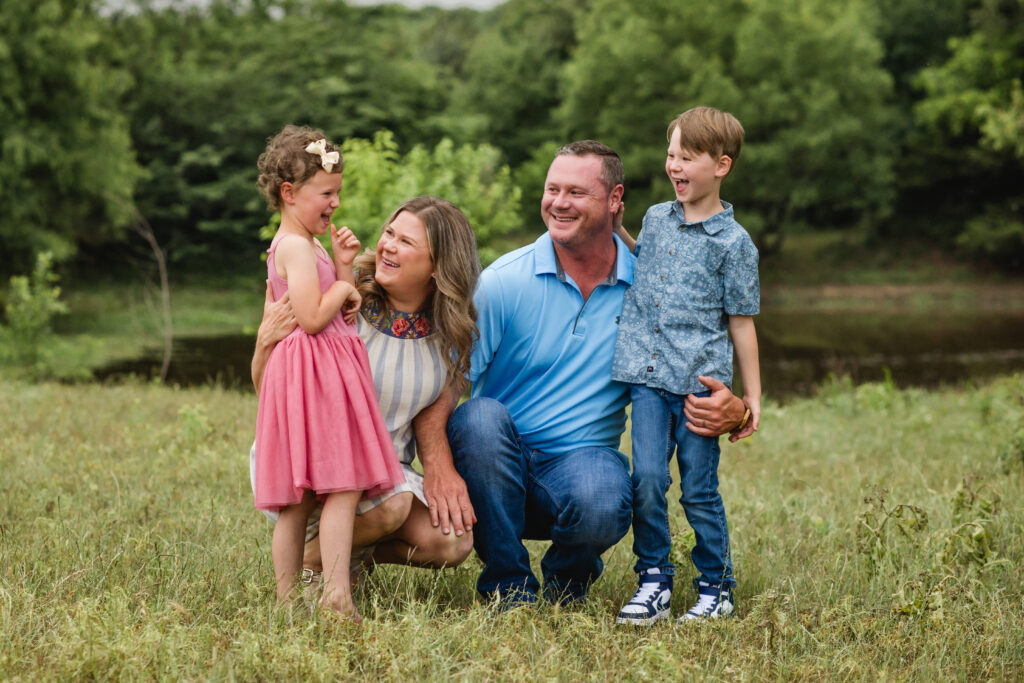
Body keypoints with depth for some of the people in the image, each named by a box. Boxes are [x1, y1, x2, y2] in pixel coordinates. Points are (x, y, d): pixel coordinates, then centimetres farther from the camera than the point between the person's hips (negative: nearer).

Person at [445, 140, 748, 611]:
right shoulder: (504, 281, -5)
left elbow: (695, 386, 7)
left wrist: (732, 411, -18)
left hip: (584, 457, 0)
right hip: (497, 465, 0)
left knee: (601, 505, -35)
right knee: (480, 417, -33)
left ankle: (567, 577, 5)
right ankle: (508, 585, -13)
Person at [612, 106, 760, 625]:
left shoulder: (732, 242, -2)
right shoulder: (656, 218, 12)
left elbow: (741, 323, 2)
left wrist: (752, 396, 2)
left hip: (700, 380, -4)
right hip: (648, 375, 4)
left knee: (699, 489, 0)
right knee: (647, 480, -7)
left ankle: (716, 587, 15)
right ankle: (654, 581, 5)